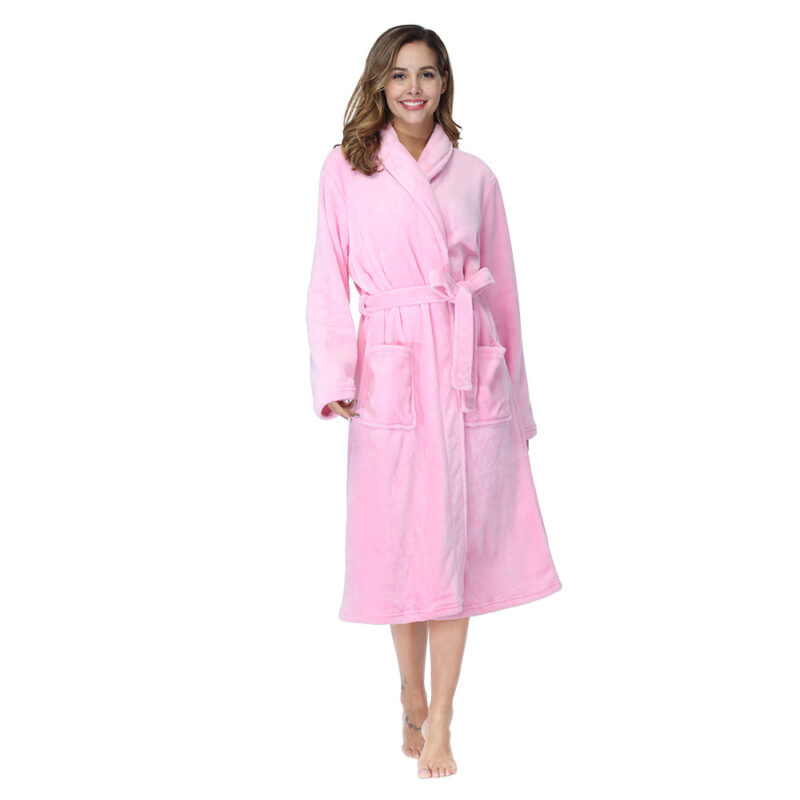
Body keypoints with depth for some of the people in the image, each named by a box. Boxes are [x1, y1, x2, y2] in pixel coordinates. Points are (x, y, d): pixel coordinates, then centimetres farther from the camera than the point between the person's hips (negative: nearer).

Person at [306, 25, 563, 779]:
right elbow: (328, 283, 2)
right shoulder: (343, 170, 5)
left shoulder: (474, 177, 9)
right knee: (398, 543, 6)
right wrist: (334, 378, -10)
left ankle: (439, 725, 9)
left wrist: (513, 393, 11)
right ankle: (412, 701, 25)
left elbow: (501, 287, 11)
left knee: (455, 544, 1)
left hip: (468, 371, 1)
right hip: (390, 374, -1)